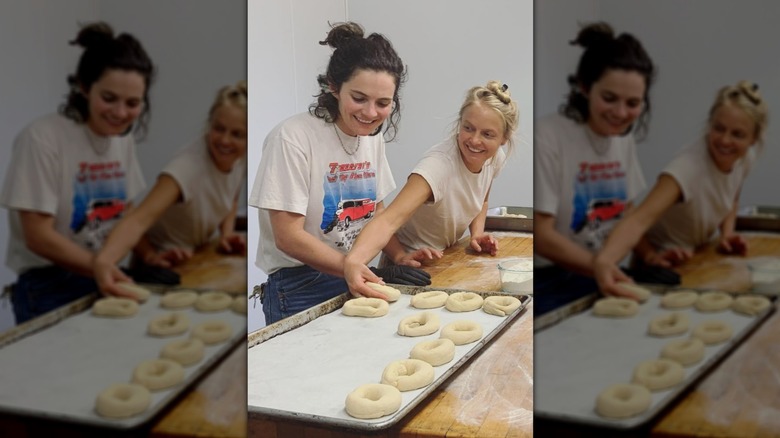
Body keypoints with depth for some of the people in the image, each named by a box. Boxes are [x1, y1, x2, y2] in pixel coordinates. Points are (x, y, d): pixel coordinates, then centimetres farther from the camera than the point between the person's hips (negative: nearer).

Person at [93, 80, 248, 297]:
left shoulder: (241, 158, -10)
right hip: (162, 266, -6)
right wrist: (103, 261, -60)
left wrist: (227, 233, -8)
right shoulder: (188, 166, -31)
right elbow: (139, 218, -43)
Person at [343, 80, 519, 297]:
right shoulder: (439, 164, -32)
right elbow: (389, 220, -45)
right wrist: (353, 261, -63)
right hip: (411, 263, -6)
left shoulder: (495, 158, -10)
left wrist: (477, 233, -7)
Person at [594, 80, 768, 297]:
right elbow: (639, 219, -48)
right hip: (663, 264, -6)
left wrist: (727, 234, -8)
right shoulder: (689, 166, -33)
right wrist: (604, 260, -66)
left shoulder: (746, 157, -11)